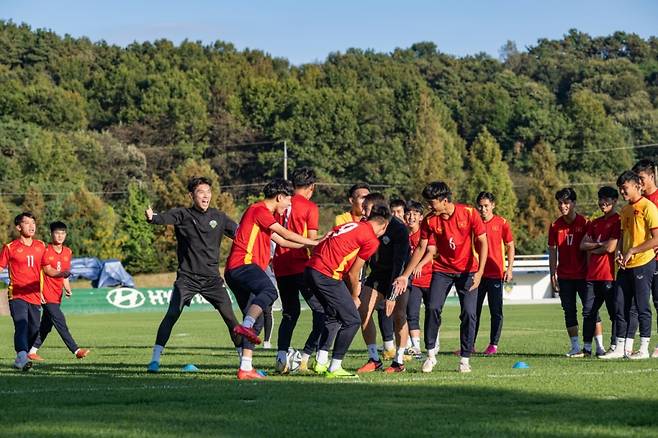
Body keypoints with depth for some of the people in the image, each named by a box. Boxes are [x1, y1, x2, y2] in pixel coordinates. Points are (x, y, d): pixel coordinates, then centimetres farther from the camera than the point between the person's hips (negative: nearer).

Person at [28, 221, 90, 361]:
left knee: (46, 324, 10)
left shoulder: (68, 252, 10)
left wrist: (68, 289, 4)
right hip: (47, 294, -7)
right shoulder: (45, 251, -9)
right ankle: (76, 350, -13)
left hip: (57, 294, 7)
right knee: (60, 321, -11)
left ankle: (32, 351, 19)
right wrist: (39, 291, -14)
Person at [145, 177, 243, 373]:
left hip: (212, 278, 2)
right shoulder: (183, 215, -4)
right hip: (187, 277, -2)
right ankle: (155, 360, -9)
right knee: (172, 314, -14)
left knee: (230, 317, 0)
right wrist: (151, 218, -47)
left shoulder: (219, 217, 5)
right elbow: (165, 218, -25)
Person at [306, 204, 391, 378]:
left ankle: (321, 362, 25)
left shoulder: (352, 225, 21)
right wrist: (354, 298, 16)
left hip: (311, 269, 9)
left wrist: (353, 288, 26)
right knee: (352, 320, 1)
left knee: (333, 315, 26)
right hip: (326, 276, -9)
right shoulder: (371, 240, -3)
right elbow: (353, 274, 0)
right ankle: (334, 368, -1)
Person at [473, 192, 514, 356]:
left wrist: (509, 268, -2)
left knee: (496, 311, 1)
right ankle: (469, 344, 10)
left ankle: (493, 345, 6)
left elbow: (510, 246, 5)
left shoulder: (501, 223, -1)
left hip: (496, 274, -2)